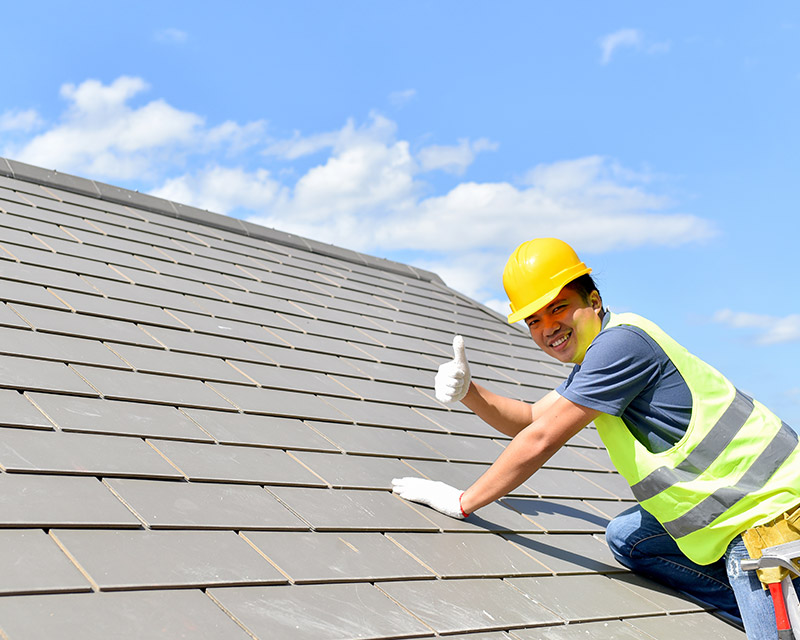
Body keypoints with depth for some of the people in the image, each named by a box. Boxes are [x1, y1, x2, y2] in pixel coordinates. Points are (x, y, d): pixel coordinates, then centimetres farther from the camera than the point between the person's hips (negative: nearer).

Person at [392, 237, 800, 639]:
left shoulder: (621, 341, -21)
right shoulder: (593, 357, 10)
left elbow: (541, 441, -19)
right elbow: (529, 420, 18)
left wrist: (463, 502, -10)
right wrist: (467, 391, 0)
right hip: (731, 502, 10)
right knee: (624, 537, 12)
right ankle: (750, 606, 14)